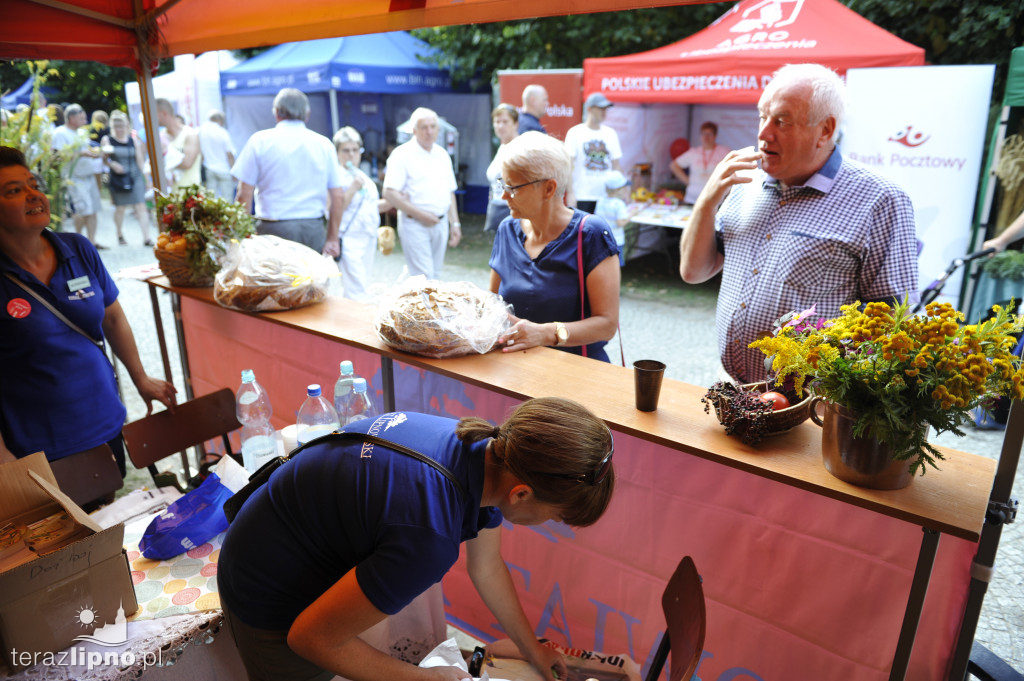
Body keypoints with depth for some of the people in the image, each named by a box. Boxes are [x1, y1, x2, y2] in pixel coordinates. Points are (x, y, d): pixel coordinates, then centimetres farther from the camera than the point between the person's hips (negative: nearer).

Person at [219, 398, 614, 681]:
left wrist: (532, 649, 17)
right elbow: (311, 637, -27)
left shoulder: (487, 447, -15)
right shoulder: (428, 539, -41)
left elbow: (487, 569, 4)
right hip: (273, 600, -7)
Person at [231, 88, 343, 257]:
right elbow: (338, 196, 6)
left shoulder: (260, 140, 2)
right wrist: (332, 238, 12)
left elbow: (244, 195, -1)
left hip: (274, 229, -2)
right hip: (314, 230, 2)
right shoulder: (324, 144, 8)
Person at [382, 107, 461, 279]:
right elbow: (390, 194, -14)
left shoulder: (442, 154, 13)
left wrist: (455, 223, 11)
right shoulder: (402, 154, -7)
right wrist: (421, 214, -16)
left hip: (440, 223, 6)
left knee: (435, 276, 11)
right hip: (415, 225, -6)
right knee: (424, 279, -10)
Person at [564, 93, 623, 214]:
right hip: (582, 196, -4)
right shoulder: (575, 133, 0)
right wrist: (570, 193, -12)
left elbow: (616, 167, 15)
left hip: (607, 196, 4)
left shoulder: (611, 134, 12)